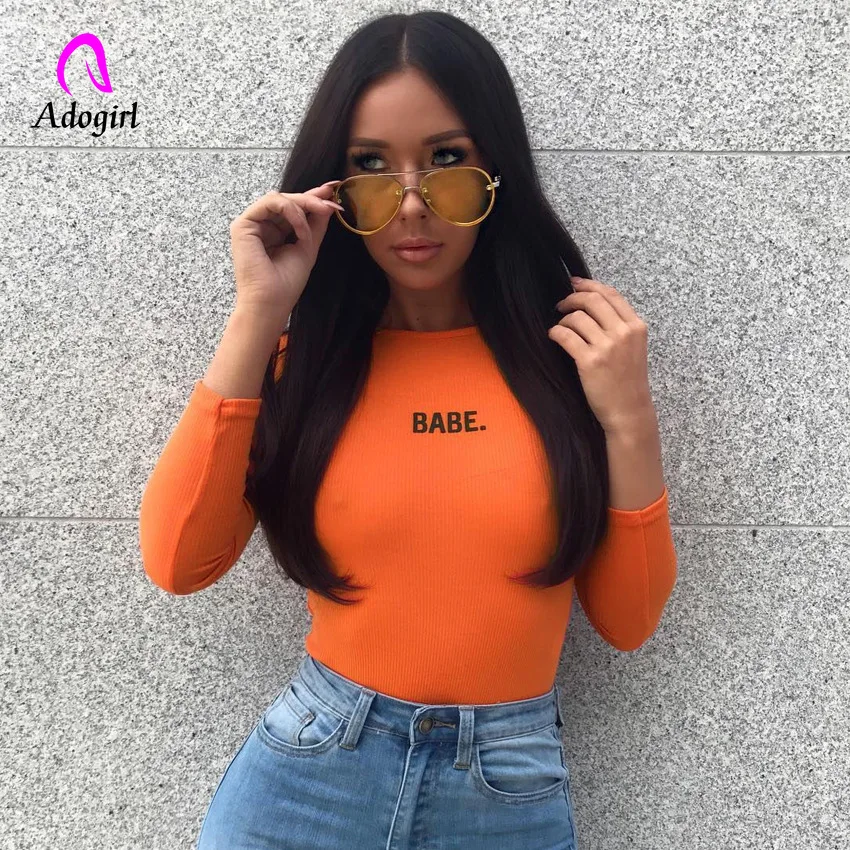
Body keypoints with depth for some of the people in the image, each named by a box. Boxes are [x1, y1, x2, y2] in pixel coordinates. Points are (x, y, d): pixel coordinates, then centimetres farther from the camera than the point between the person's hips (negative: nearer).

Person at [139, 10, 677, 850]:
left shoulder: (564, 346, -5)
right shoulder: (306, 352, -3)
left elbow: (628, 620, -3)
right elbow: (176, 562, -15)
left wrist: (627, 418, -15)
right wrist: (256, 317, -17)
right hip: (308, 767, 1)